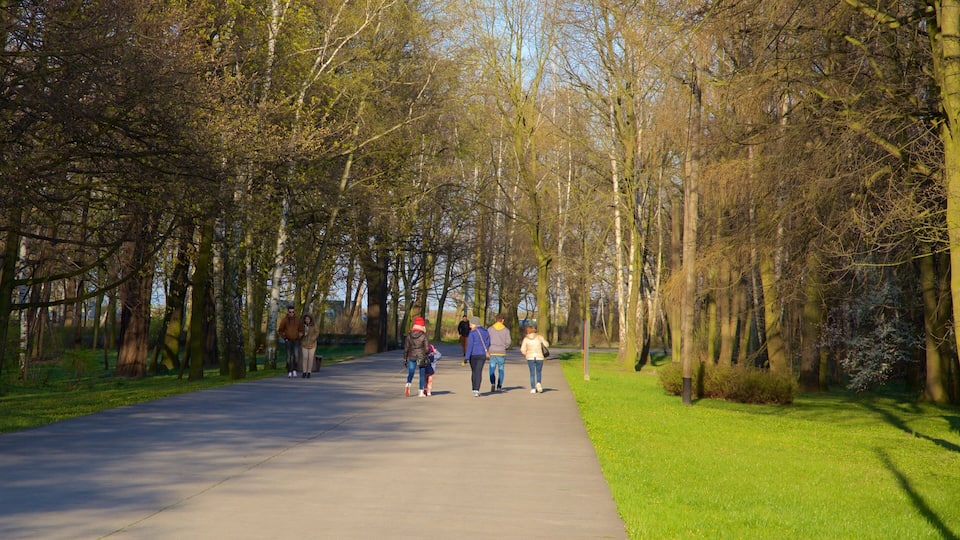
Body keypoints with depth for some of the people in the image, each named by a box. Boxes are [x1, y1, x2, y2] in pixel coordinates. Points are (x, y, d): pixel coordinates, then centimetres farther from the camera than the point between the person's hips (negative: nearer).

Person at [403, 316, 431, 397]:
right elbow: (427, 348, -10)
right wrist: (427, 354, 13)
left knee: (410, 373, 8)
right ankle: (421, 392, 10)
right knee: (422, 375, 9)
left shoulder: (409, 335, -1)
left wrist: (405, 359, 11)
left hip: (411, 357, 2)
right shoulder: (424, 336, -10)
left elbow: (406, 348, 2)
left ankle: (408, 384, -21)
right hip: (422, 357, -2)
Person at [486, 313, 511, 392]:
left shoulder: (490, 329, 0)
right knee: (501, 370, 10)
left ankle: (493, 383, -16)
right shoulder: (506, 330, -1)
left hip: (492, 352, 0)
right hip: (502, 353, 0)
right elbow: (508, 342, -2)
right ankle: (499, 387, 9)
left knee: (492, 369, 6)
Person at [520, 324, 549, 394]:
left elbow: (522, 350, -2)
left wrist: (525, 355, 17)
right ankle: (538, 383, -11)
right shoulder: (539, 337, 2)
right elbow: (546, 345, 3)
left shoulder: (526, 339, 2)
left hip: (530, 358, 0)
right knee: (538, 372, 15)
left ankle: (533, 388, 0)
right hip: (539, 357, 0)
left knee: (532, 373, 8)